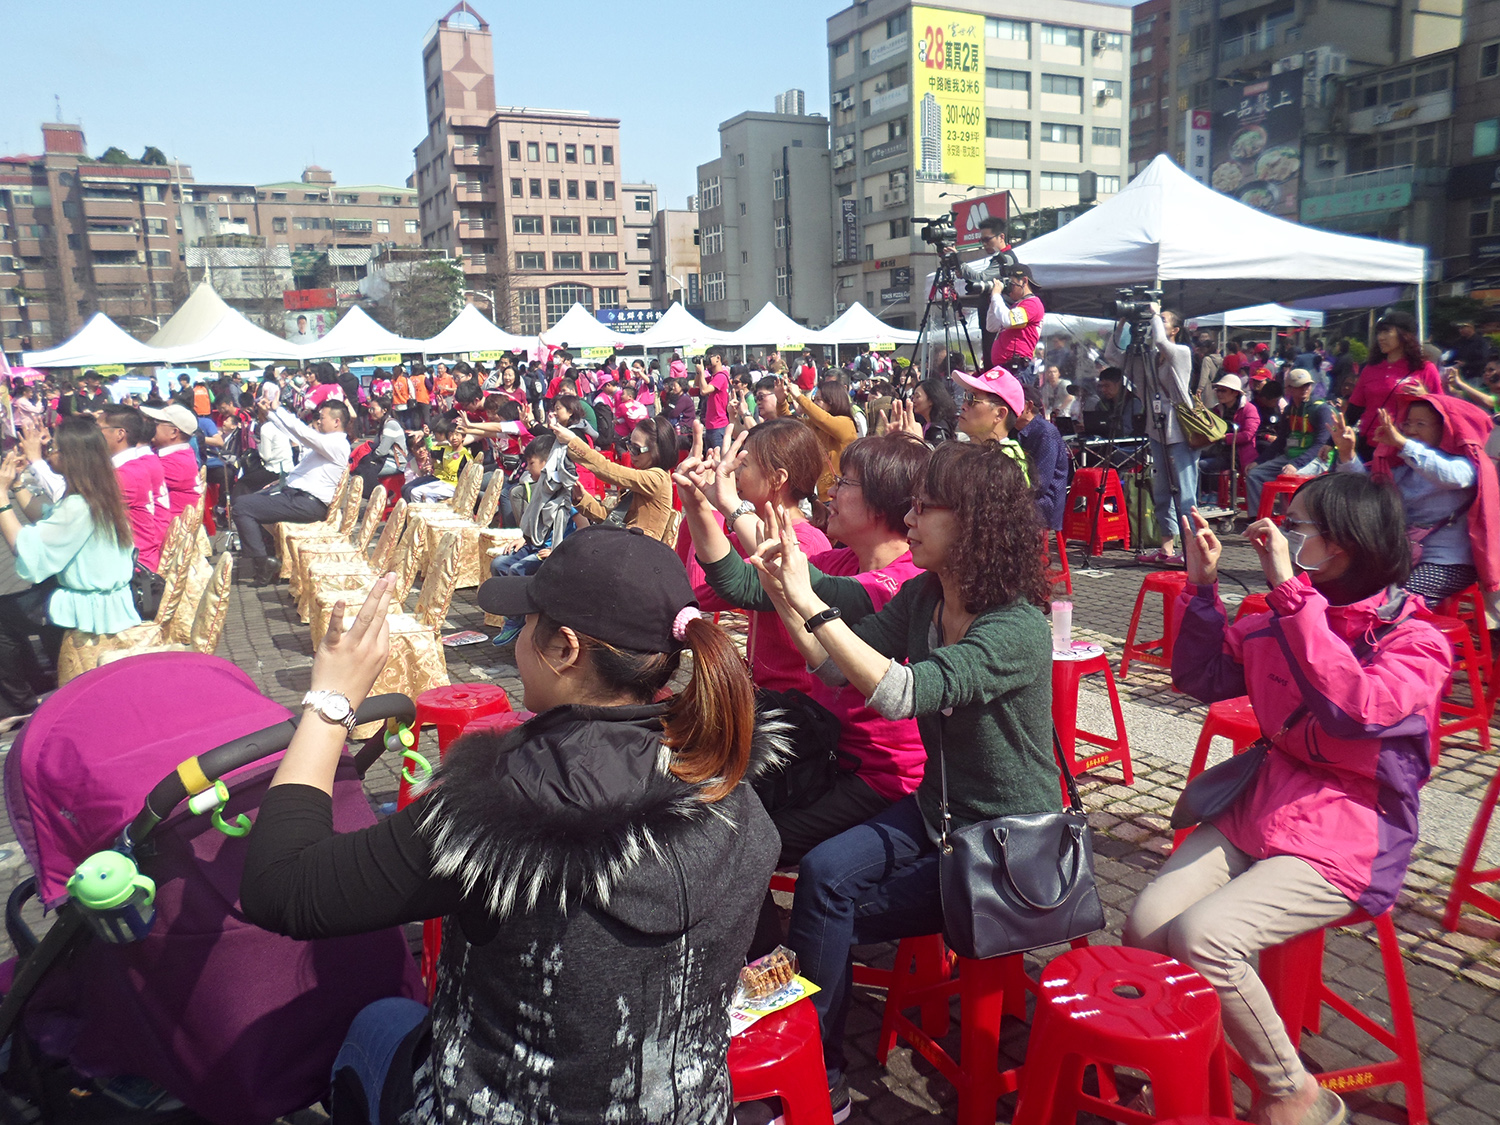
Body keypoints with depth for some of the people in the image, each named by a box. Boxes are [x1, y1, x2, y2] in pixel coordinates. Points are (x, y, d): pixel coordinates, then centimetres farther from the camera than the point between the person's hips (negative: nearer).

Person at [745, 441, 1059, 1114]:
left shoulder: (1018, 630, -25)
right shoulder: (921, 598, -1)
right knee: (823, 871, -20)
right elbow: (836, 668, 1)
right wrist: (783, 596, -13)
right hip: (935, 813, 6)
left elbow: (903, 693, -38)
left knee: (828, 907, -12)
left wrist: (811, 605, -39)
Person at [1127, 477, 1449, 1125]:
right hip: (1260, 807, 6)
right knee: (1144, 927, -13)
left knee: (1202, 934, -25)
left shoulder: (1416, 644, -11)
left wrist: (1292, 592, -30)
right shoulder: (1278, 623, 4)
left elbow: (1355, 710, -31)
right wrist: (1202, 584, 1)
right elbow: (1202, 678, 14)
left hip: (1346, 841, -5)